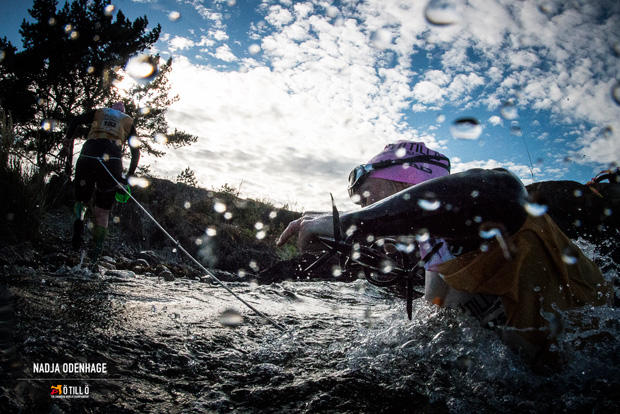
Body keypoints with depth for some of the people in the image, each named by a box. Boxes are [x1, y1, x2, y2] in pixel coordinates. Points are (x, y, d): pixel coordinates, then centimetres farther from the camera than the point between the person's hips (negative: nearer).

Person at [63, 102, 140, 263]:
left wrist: (68, 138, 27)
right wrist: (129, 176, 21)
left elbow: (75, 121, 11)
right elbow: (136, 152, 17)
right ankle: (97, 247, 0)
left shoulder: (99, 113, 26)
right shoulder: (128, 121, 25)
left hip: (88, 157, 0)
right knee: (102, 210, 10)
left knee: (81, 199, 18)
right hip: (112, 161, 0)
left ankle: (78, 220, -15)